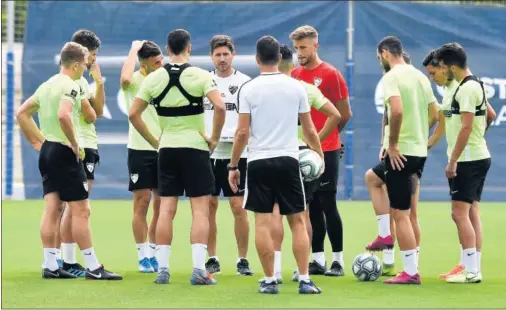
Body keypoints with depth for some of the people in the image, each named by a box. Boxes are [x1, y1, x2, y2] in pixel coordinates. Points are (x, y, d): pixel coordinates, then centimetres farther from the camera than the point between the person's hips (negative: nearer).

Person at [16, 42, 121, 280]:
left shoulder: (46, 86, 14)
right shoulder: (70, 86, -13)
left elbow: (22, 113, 19)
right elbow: (63, 115, -30)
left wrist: (37, 141, 18)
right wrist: (75, 144, -19)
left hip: (47, 151, 9)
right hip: (64, 152, -9)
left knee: (52, 209, 8)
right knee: (80, 210, -5)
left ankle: (50, 265, 7)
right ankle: (92, 267, -3)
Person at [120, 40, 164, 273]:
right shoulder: (135, 80, -7)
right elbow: (125, 79, -33)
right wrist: (134, 50, -21)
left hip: (163, 149, 5)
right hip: (140, 149, -5)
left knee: (161, 204, 6)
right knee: (142, 202, -3)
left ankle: (153, 252, 16)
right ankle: (142, 256, 2)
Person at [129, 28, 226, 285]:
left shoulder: (154, 78, 3)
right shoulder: (200, 76, -7)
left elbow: (133, 114, 3)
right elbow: (219, 107, -19)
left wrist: (154, 141, 11)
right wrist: (214, 138, -6)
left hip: (167, 149, 3)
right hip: (195, 148, -3)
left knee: (166, 210, 6)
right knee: (200, 209, 0)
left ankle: (162, 268, 4)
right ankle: (199, 269, -7)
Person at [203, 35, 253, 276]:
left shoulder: (245, 82, 1)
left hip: (236, 153, -2)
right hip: (208, 153, 2)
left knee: (238, 207, -4)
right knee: (209, 206, 4)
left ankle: (243, 259, 4)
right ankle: (211, 259, 11)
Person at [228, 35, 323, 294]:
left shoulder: (248, 89, -4)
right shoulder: (296, 87, 2)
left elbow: (242, 133, -6)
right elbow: (309, 130, 6)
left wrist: (233, 166, 3)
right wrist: (319, 155, 22)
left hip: (258, 162, -1)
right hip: (288, 160, 2)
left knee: (262, 222, 3)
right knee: (297, 221, 7)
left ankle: (269, 281, 2)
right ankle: (304, 280, 3)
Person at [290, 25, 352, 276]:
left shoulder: (330, 74, -7)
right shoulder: (294, 75, 9)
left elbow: (344, 114, -3)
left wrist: (325, 136, 7)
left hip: (326, 150, -5)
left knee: (327, 204, -4)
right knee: (311, 207, 7)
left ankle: (338, 260, 2)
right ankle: (318, 259, 11)